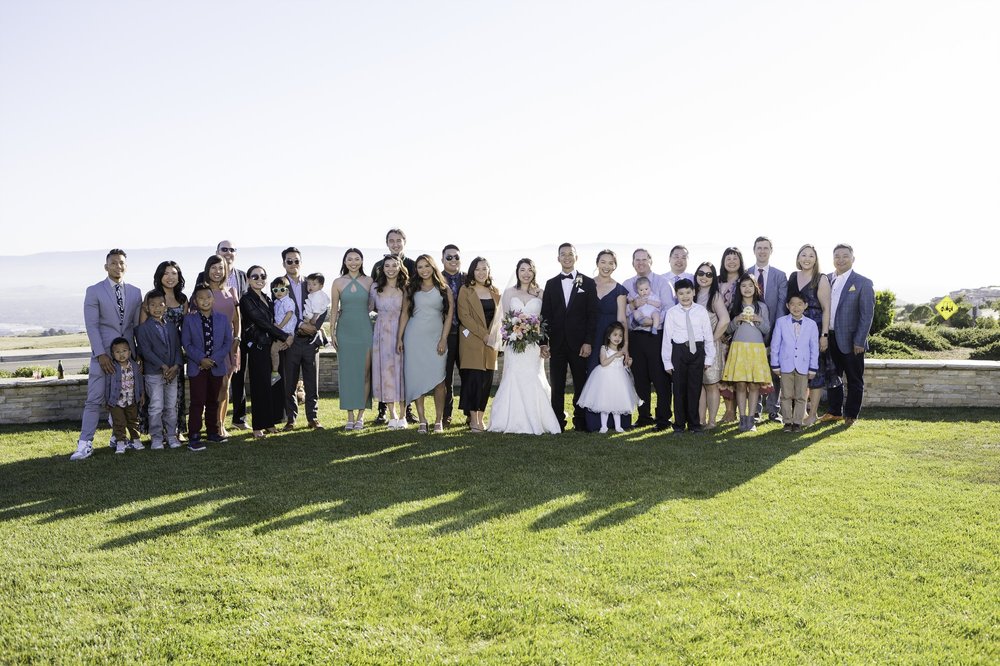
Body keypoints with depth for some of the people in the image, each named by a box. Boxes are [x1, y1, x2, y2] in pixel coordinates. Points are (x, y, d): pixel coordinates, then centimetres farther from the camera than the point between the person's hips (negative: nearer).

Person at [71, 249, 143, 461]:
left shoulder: (135, 292, 10)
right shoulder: (94, 291, 0)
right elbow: (91, 325, -6)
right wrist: (101, 354, -13)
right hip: (103, 354, -3)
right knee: (94, 400, -5)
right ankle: (85, 443, -3)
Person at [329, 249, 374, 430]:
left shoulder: (369, 282, 4)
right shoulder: (338, 282, 4)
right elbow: (334, 310, 6)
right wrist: (332, 332, 1)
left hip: (364, 330, 0)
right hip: (345, 331, 0)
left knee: (365, 373, -1)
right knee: (347, 373, 1)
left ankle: (361, 415, 6)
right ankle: (350, 416, 7)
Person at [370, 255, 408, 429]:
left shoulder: (405, 289, 0)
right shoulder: (375, 288, 6)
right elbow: (370, 308, 19)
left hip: (400, 332, -2)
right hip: (381, 334, 2)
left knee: (400, 370, -2)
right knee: (385, 371, 1)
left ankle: (402, 416, 4)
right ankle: (392, 416, 8)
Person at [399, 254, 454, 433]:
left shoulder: (444, 289, 6)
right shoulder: (412, 289, 9)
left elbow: (449, 314, 2)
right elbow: (405, 313, 10)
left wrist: (443, 339, -5)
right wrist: (399, 338, 4)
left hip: (436, 336, -1)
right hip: (414, 336, 1)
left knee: (438, 379, -7)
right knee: (417, 378, -1)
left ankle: (439, 420, 1)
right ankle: (422, 420, 3)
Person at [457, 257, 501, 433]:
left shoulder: (495, 292, 14)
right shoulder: (465, 290, 0)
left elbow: (499, 316, 15)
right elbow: (464, 316, -7)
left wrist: (494, 336, -2)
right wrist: (484, 335, -14)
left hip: (491, 342, 4)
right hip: (472, 341, -4)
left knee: (486, 381, 3)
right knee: (473, 378, -7)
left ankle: (480, 418, 10)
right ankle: (473, 420, -2)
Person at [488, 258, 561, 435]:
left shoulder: (539, 294, 8)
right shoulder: (509, 293, 8)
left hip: (533, 344, 0)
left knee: (533, 379, -2)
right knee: (515, 379, -4)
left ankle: (534, 421, 6)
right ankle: (516, 422, 3)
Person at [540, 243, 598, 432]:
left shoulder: (588, 283, 4)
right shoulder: (551, 284, 10)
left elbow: (592, 315, 0)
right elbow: (545, 315, 7)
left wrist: (588, 342, -8)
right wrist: (544, 342, -1)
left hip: (579, 343, -2)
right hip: (557, 343, 2)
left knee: (581, 384, 4)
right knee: (557, 385, 3)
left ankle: (580, 422, 11)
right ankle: (558, 422, 8)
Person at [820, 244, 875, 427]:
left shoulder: (863, 283, -6)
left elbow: (867, 314, -8)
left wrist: (859, 341, -13)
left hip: (850, 340, -5)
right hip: (830, 338, 5)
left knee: (855, 380, 6)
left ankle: (851, 415, 16)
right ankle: (835, 412, 26)